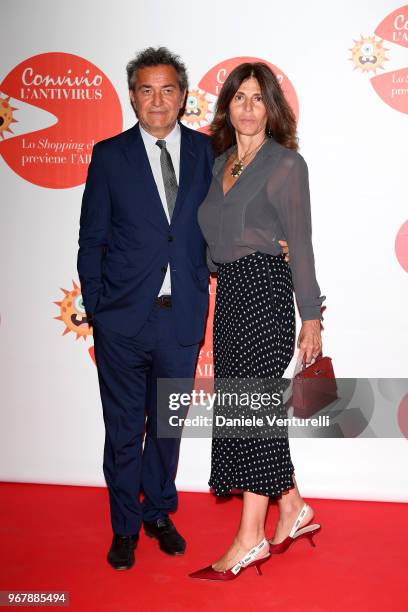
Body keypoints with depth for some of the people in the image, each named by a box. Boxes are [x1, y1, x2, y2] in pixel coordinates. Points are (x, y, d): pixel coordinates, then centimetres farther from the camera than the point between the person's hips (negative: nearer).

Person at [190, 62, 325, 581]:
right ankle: (293, 509, 26)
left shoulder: (286, 164, -4)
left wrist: (311, 316, -9)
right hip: (228, 290, 7)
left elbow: (300, 245, -7)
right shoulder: (219, 164, 15)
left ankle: (250, 538, 5)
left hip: (264, 289, -7)